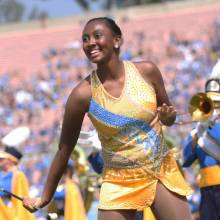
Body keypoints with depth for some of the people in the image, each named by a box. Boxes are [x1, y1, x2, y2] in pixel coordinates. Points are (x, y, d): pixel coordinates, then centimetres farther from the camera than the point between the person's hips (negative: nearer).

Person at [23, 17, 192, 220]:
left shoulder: (146, 71, -7)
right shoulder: (84, 94, -13)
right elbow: (64, 148, -3)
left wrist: (168, 115, -14)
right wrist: (46, 196, 3)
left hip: (162, 173, 2)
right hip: (120, 182, -2)